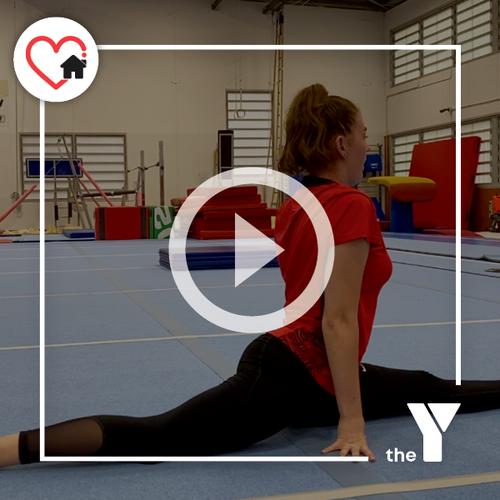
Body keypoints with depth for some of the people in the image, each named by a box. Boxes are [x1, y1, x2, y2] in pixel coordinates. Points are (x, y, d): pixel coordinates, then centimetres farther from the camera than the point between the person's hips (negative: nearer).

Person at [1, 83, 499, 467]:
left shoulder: (298, 202, 12)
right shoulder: (353, 206, -18)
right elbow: (338, 321, -22)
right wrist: (351, 424, -18)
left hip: (296, 364, 12)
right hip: (295, 374, -12)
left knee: (431, 390, 30)